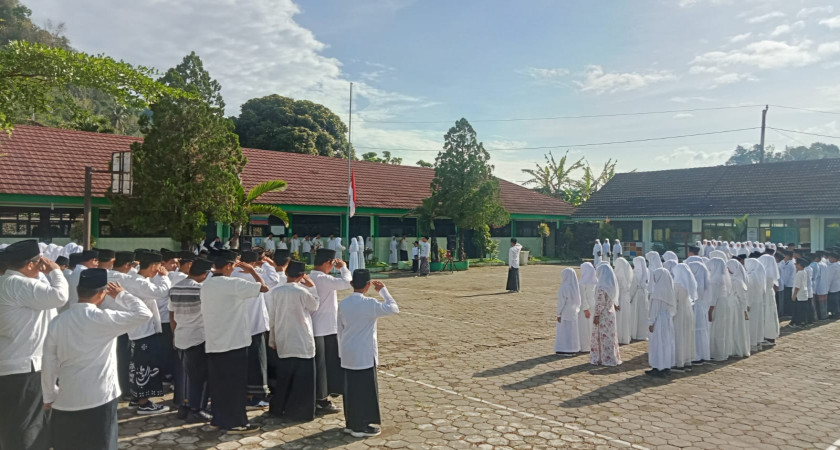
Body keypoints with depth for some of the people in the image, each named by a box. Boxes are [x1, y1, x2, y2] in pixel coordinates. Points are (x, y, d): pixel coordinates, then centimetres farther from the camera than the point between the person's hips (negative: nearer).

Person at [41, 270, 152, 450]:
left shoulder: (57, 322, 0)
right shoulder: (103, 318, -16)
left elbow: (48, 365, 6)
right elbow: (144, 313, -15)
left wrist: (49, 397, 19)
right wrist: (121, 295, -1)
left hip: (64, 403, 5)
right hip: (99, 402, -5)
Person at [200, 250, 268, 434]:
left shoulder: (205, 286, 8)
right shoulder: (234, 284, -17)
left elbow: (203, 313, 15)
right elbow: (264, 287, -14)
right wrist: (251, 270, -1)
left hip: (213, 343, 8)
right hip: (234, 342, -7)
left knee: (218, 383, 15)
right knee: (236, 385, 2)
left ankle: (218, 418, 24)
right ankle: (236, 423, 9)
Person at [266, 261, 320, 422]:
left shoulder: (275, 291, -3)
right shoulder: (302, 292, -16)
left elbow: (271, 318, 3)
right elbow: (314, 306, 3)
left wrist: (272, 340, 13)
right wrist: (312, 287, 5)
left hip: (283, 342, 5)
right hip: (302, 342, -5)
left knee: (284, 377, 18)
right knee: (303, 379, 6)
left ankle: (278, 409, 26)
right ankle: (301, 412, 11)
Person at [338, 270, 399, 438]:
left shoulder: (343, 304, 1)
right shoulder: (370, 304, -18)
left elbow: (340, 330, 9)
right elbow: (394, 309, -10)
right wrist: (383, 290, -1)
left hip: (347, 356, 6)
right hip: (364, 355, -6)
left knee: (350, 389, 15)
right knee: (365, 390, 5)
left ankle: (351, 423, 27)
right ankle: (361, 427, 13)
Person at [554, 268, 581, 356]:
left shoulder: (564, 287, -19)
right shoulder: (576, 286, 0)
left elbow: (561, 302, -17)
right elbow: (578, 300, 6)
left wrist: (558, 314, -11)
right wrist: (576, 310, 14)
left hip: (565, 312, -7)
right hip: (574, 312, 7)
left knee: (564, 330, 3)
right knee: (572, 330, 15)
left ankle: (566, 351, 6)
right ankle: (574, 349, 21)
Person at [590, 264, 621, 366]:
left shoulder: (601, 287, -20)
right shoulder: (613, 285, 4)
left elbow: (599, 303, -19)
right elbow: (614, 300, 10)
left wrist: (596, 316, -15)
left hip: (603, 315, -7)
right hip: (611, 313, 7)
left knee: (602, 336, 3)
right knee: (610, 336, 16)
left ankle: (603, 359, 10)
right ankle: (612, 357, 24)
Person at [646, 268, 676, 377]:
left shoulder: (658, 290, -18)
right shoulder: (670, 289, 5)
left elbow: (654, 308, -17)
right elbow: (673, 306, 9)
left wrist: (651, 322, -12)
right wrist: (671, 316, 16)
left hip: (659, 319, -8)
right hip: (669, 318, 8)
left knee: (658, 342, -1)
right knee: (667, 342, 13)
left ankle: (659, 369, 3)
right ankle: (667, 367, 21)